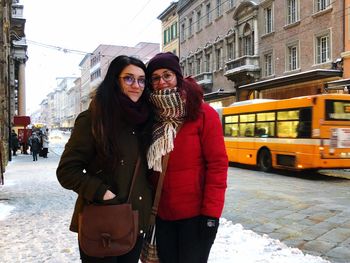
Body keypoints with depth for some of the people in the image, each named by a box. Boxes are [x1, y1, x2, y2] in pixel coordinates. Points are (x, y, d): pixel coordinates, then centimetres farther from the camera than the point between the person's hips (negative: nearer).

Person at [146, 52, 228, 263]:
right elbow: (149, 168, 10)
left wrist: (211, 212, -16)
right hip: (162, 214, 5)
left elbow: (218, 164, -13)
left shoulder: (203, 113, -10)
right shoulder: (152, 116, 4)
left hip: (195, 214, -4)